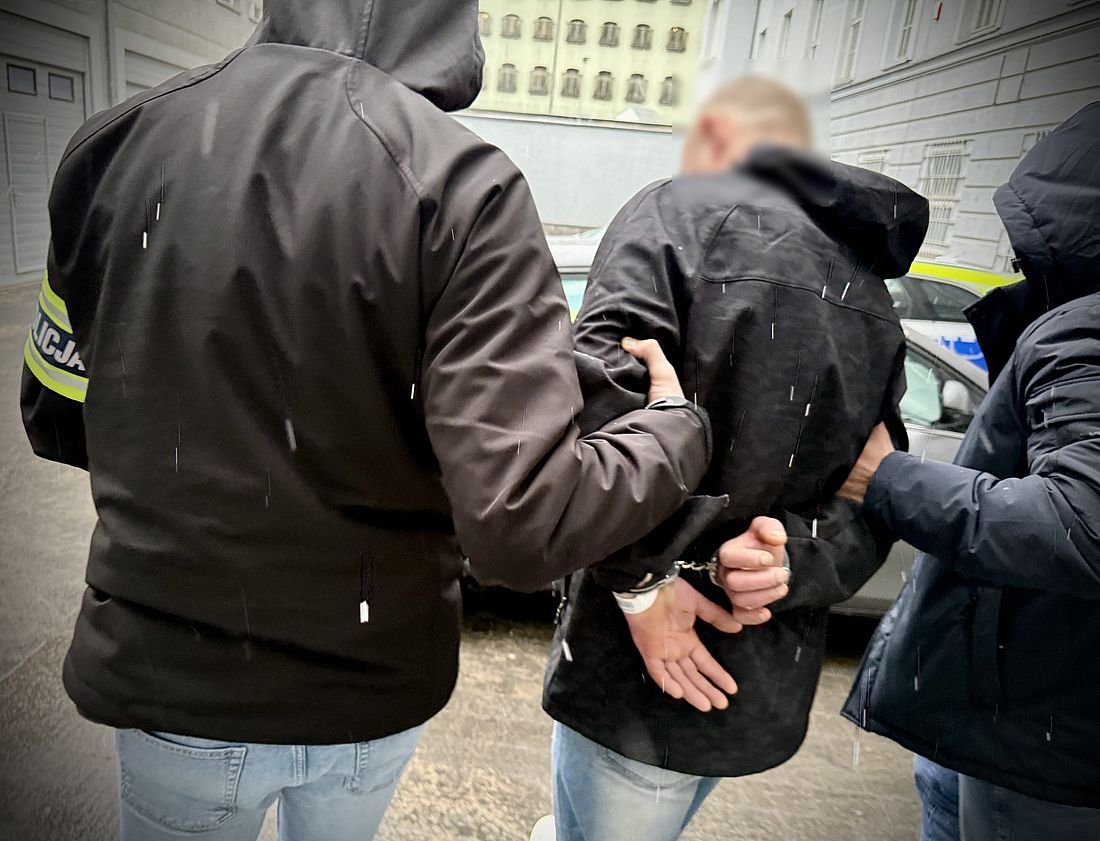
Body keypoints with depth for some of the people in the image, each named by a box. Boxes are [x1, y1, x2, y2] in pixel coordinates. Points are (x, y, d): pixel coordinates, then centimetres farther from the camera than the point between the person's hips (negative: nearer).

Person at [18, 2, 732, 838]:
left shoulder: (116, 143, -9)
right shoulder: (462, 184, -21)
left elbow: (57, 419, 2)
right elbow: (523, 523, -28)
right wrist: (679, 425, -9)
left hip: (174, 677, 2)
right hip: (371, 691, -1)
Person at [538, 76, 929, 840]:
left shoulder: (680, 208, -7)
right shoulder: (873, 298, 15)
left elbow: (603, 396, -24)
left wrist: (642, 578, -18)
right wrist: (797, 561, -9)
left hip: (645, 672, -7)